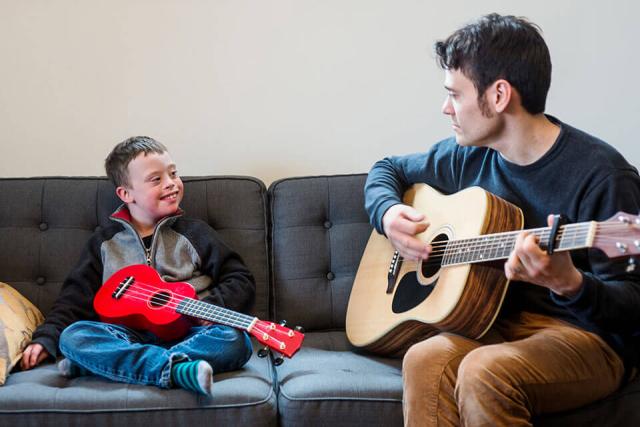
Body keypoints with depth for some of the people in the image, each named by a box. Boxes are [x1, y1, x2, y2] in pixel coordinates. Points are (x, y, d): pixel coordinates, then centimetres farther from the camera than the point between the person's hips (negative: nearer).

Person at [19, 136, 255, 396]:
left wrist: (214, 307, -9)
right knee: (73, 335, -27)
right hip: (127, 335, 1)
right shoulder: (105, 243, 17)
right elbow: (77, 296, 16)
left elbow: (241, 280, 11)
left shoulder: (194, 233, 13)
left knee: (235, 340, -31)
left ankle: (109, 364, -34)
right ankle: (178, 370, -42)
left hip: (187, 334, -1)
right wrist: (46, 339, 2)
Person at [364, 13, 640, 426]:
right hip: (502, 324, 5)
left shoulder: (600, 174, -16)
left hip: (589, 336, -5)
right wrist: (388, 213, -1)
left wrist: (569, 285, -37)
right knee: (426, 360, -29)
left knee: (484, 372, -35)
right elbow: (389, 169, 22)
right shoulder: (471, 155, 5)